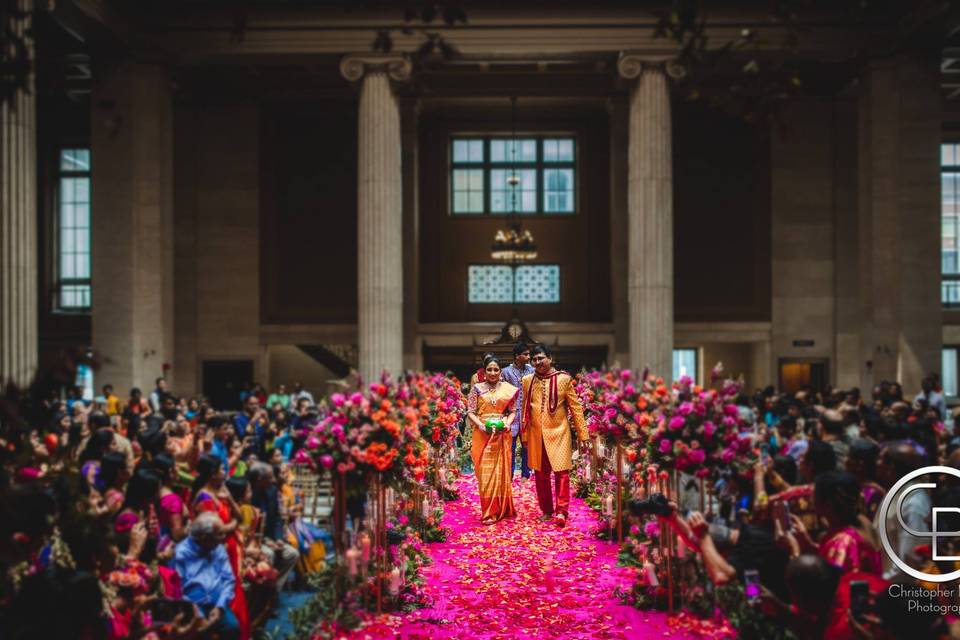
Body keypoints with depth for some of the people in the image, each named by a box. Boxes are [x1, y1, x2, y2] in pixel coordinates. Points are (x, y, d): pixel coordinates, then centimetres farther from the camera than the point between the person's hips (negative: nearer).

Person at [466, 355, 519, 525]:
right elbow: (470, 412, 0)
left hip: (502, 435, 1)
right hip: (483, 435, -1)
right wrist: (480, 425, -15)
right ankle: (489, 512, 5)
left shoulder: (508, 389, 6)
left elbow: (513, 411, 8)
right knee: (485, 472, -1)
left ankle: (503, 509, 18)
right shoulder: (477, 388, 2)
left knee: (502, 471, 6)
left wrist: (508, 423, -10)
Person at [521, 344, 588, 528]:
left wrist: (582, 433, -2)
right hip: (536, 435, 3)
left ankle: (561, 511, -2)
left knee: (561, 472, -6)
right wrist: (524, 436, 11)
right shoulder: (528, 380, 5)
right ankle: (546, 510, 20)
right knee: (540, 474, 9)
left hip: (559, 433, -3)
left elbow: (575, 407, -1)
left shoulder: (564, 379, -4)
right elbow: (525, 409, 11)